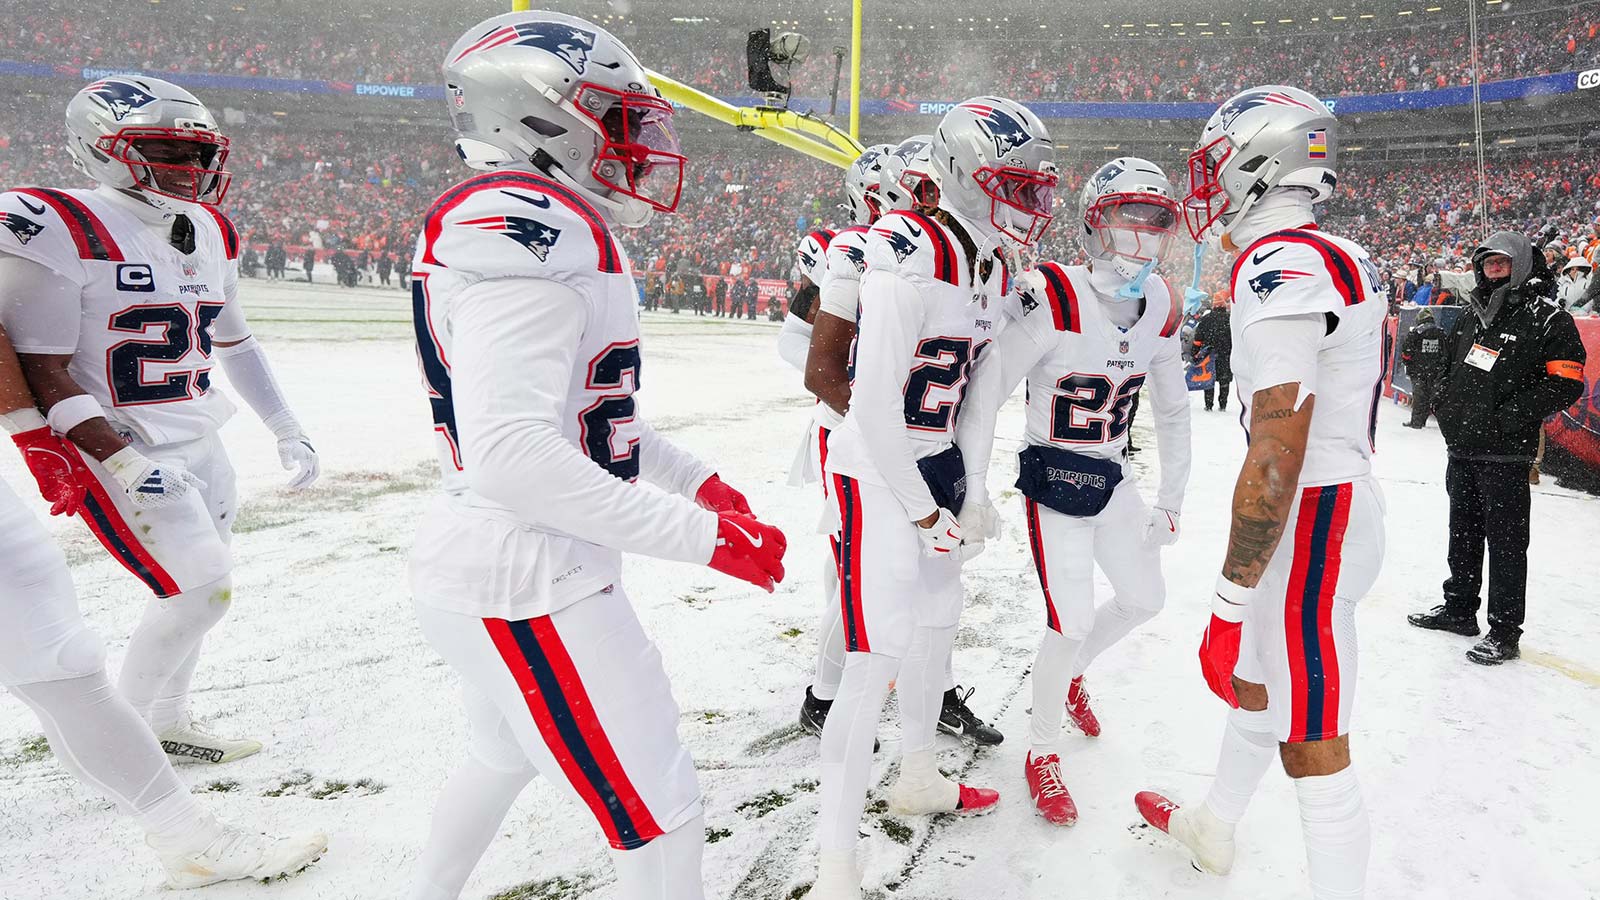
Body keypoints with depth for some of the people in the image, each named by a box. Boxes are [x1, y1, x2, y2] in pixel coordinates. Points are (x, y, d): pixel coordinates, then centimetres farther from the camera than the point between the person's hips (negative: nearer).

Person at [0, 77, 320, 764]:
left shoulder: (208, 232, 8)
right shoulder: (60, 230, -16)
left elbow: (235, 343, 17)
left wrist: (287, 431, 14)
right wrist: (126, 466, -24)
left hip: (203, 446, 8)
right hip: (120, 451, -8)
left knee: (199, 591, 14)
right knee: (201, 591, -9)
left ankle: (168, 721, 34)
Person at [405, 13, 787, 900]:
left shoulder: (543, 227, 13)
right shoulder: (526, 226, -20)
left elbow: (586, 407, 20)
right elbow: (511, 454, -29)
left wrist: (696, 478, 16)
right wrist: (700, 534, -25)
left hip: (492, 562, 11)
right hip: (529, 588, -11)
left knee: (504, 753, 32)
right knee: (660, 821, 0)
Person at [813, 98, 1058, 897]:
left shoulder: (995, 268, 7)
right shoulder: (911, 256, -22)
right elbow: (876, 403, -23)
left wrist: (969, 490, 12)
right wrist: (924, 512, -17)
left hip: (932, 461, 9)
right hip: (873, 466, -9)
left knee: (938, 624, 20)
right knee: (879, 656, -9)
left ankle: (917, 779, 44)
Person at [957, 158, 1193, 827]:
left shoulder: (1160, 309, 0)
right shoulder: (1055, 299, -22)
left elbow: (1172, 411, 11)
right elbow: (987, 388, -19)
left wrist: (1171, 501, 12)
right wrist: (974, 490, -16)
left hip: (1112, 479, 7)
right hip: (1054, 481, -7)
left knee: (1145, 600, 17)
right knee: (1072, 624, -6)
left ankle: (1069, 675, 45)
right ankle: (1042, 752, 19)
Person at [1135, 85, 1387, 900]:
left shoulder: (1278, 266, -21)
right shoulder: (1342, 260, 10)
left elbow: (1276, 457, -26)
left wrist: (1230, 602, -22)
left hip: (1306, 524, -10)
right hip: (1347, 498, 10)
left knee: (1311, 747, 1)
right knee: (1251, 674, 25)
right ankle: (1211, 831, 45)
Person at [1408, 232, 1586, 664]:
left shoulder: (1548, 319, -7)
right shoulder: (1471, 316, 13)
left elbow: (1567, 384, -12)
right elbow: (1449, 367, 25)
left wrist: (1510, 416, -19)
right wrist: (1445, 407, 10)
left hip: (1505, 454, -7)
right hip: (1461, 449, 7)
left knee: (1505, 542, -2)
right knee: (1463, 533, 18)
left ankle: (1504, 632, 8)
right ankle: (1459, 608, 33)